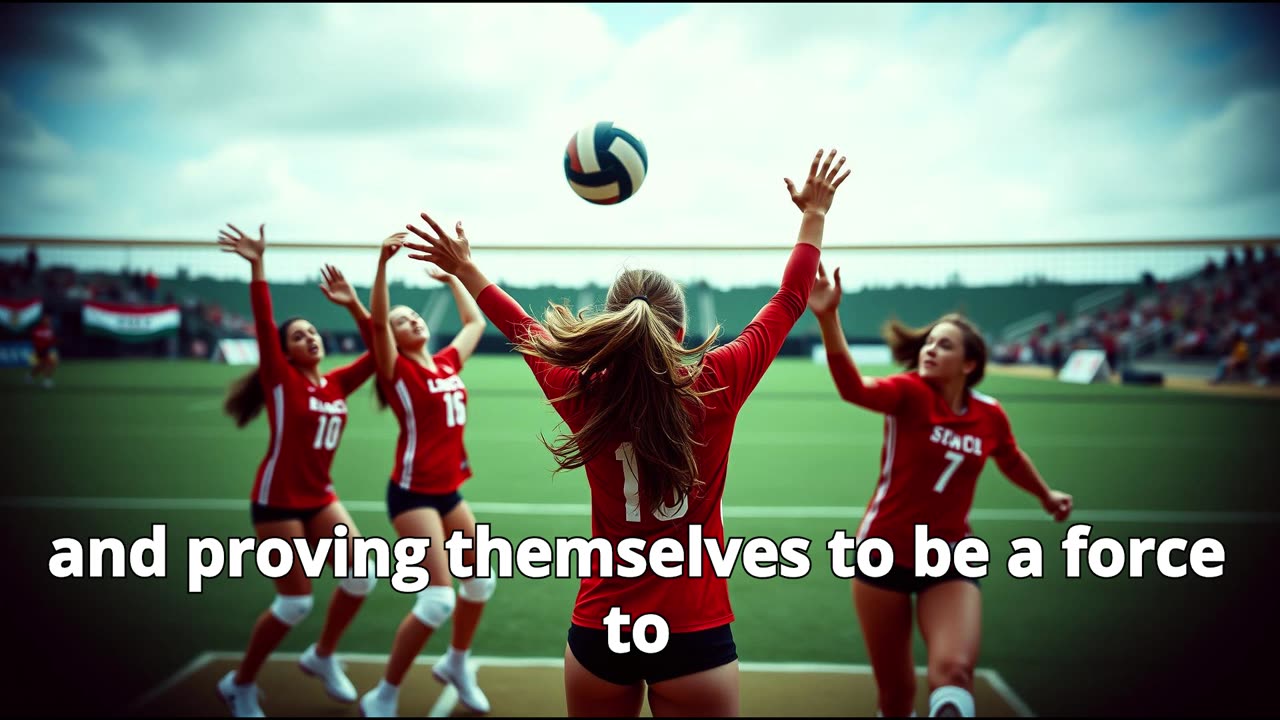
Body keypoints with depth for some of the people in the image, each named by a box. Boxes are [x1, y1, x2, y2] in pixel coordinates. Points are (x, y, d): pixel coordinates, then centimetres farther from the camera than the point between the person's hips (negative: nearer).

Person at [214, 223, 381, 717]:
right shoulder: (281, 379, -9)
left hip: (320, 497, 6)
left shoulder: (337, 383, 4)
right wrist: (257, 266, -28)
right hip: (278, 500, -6)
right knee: (296, 603, -4)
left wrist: (353, 305, -6)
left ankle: (322, 657, 22)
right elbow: (263, 324, -20)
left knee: (361, 575, -3)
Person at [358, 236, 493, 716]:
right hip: (413, 492, -8)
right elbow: (376, 321, -24)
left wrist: (452, 276, 29)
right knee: (439, 598, -14)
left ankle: (456, 664, 40)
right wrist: (383, 262, -33)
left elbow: (476, 320, 24)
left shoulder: (449, 363, 8)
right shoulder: (398, 370, -8)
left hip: (448, 490, 8)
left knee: (481, 579, 17)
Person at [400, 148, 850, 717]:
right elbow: (789, 301, 0)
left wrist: (466, 270, 25)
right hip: (695, 633, -2)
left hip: (599, 632, 2)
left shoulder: (583, 398, -9)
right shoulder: (714, 387, -13)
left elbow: (523, 329, 10)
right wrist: (814, 215, 13)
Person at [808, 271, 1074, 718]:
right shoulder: (909, 393, -13)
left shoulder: (991, 415, -2)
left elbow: (1011, 459, 21)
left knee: (954, 669, -24)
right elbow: (853, 388, -35)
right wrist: (827, 316, -50)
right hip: (885, 553, -2)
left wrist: (1045, 495, 37)